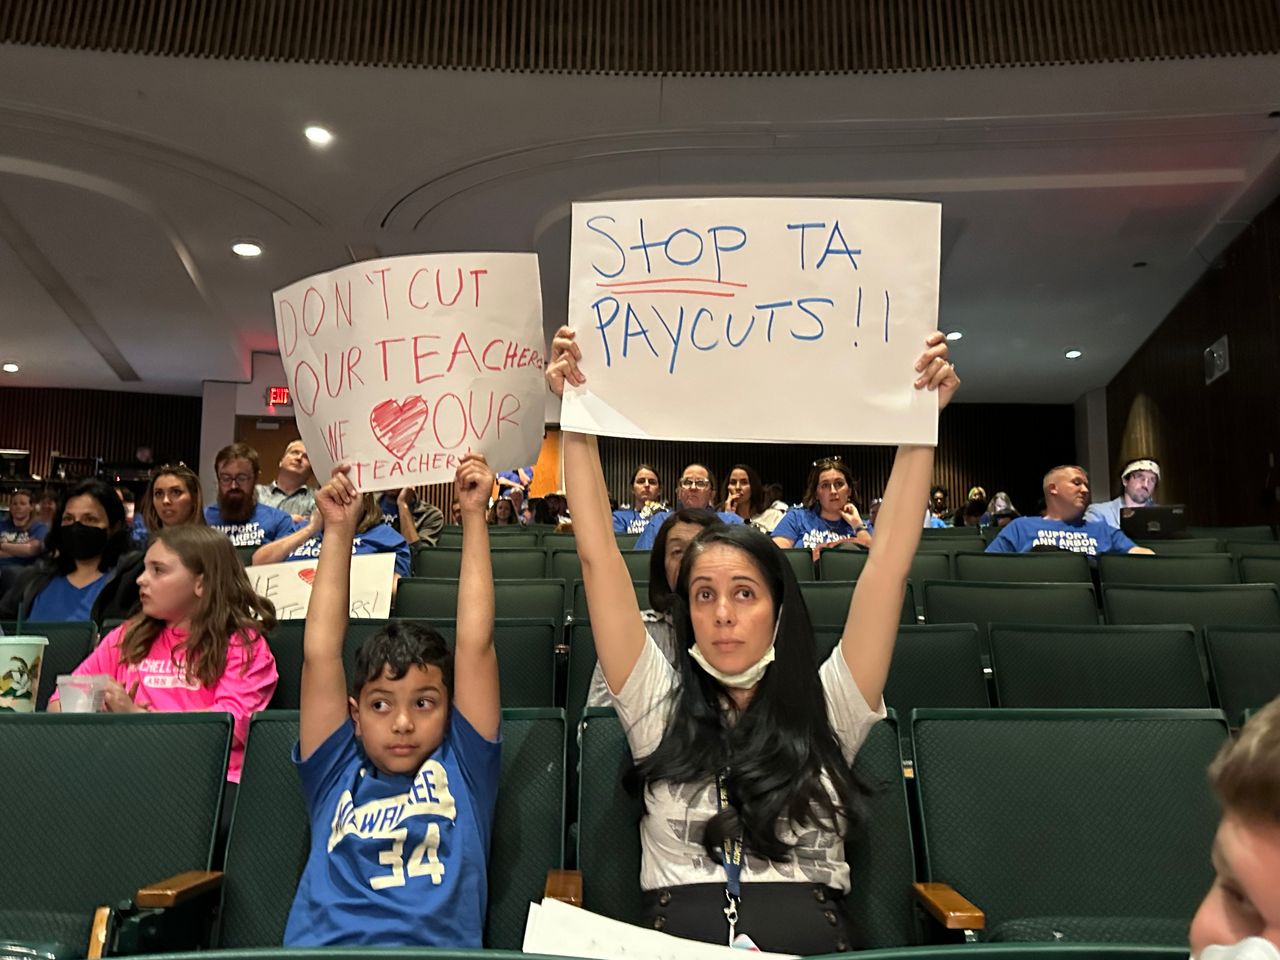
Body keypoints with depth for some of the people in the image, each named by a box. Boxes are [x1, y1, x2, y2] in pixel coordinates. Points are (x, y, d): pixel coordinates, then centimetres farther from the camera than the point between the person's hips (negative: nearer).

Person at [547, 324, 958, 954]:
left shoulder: (825, 710, 11)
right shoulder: (660, 707, 11)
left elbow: (889, 563, 5)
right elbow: (599, 557, 5)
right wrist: (577, 418, 2)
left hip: (811, 938, 1)